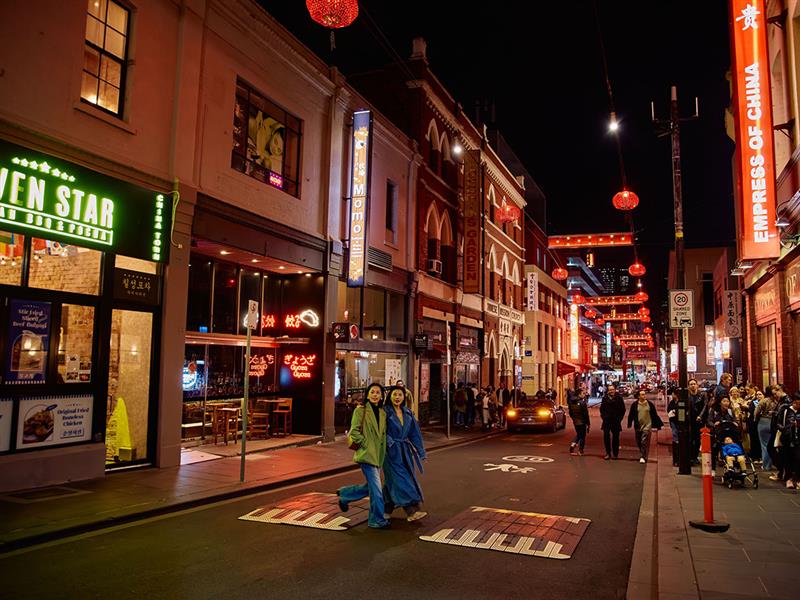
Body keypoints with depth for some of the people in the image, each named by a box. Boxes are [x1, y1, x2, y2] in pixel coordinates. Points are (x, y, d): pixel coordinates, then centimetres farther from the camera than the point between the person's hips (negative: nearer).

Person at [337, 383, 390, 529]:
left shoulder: (382, 413, 12)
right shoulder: (360, 410, -7)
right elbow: (354, 431, -11)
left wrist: (382, 450, 10)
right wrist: (365, 444, -13)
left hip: (378, 455, 7)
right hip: (366, 454, -7)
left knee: (371, 487, 14)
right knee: (376, 487, -9)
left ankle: (345, 494, 35)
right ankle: (377, 519, 3)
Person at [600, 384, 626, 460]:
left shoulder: (619, 398, -2)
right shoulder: (605, 398, 4)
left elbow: (623, 410, 4)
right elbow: (601, 409, 13)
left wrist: (619, 418, -2)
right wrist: (603, 417, 2)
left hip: (616, 421, -1)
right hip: (607, 421, 1)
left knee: (615, 437, 5)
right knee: (606, 436, -3)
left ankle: (615, 453, 16)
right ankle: (608, 453, 8)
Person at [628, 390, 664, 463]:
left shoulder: (650, 404, 0)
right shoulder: (634, 405, 0)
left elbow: (655, 415, 6)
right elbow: (631, 415, 2)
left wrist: (659, 424, 6)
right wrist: (629, 424, -8)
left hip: (647, 426, -2)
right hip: (638, 426, 2)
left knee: (644, 442, -10)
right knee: (638, 442, 11)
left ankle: (643, 457, -4)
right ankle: (644, 454, 33)